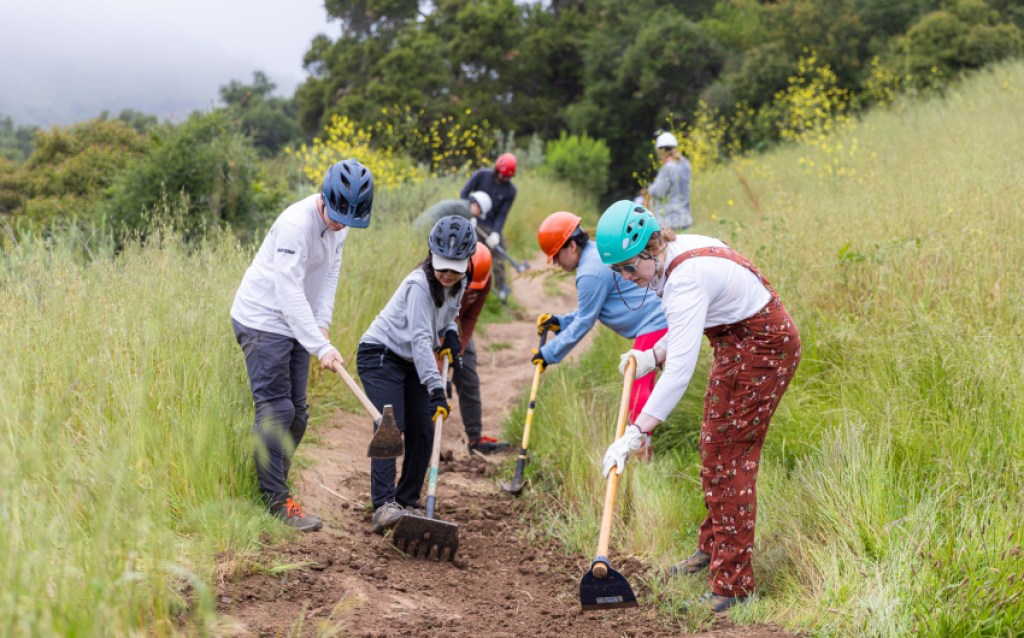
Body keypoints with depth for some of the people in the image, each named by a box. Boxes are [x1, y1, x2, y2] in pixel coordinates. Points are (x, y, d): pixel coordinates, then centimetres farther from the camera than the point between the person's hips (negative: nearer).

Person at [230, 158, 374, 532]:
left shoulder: (339, 223, 1)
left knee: (296, 411, 9)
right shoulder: (296, 224, -26)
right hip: (262, 321, -8)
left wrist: (322, 325, -5)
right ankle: (276, 500, -7)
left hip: (295, 324, 9)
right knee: (276, 409, -12)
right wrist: (321, 347, -33)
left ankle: (273, 487, 19)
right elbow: (289, 293, -29)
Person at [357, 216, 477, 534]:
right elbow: (420, 339, -32)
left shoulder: (458, 285, -1)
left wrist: (450, 336, -2)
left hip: (412, 361, 8)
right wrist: (436, 389, -38)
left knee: (422, 431, 2)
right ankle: (383, 505, -27)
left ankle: (407, 502, 12)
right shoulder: (420, 284, -26)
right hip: (380, 354, -8)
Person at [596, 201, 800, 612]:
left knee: (728, 458, -9)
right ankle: (712, 550, 35)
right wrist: (651, 356, 0)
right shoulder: (676, 254, 0)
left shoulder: (687, 278, -29)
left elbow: (681, 367, -36)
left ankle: (732, 585, -5)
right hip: (741, 346, 10)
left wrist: (636, 432, -39)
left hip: (762, 350, -10)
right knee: (714, 449, 19)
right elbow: (690, 325, 14)